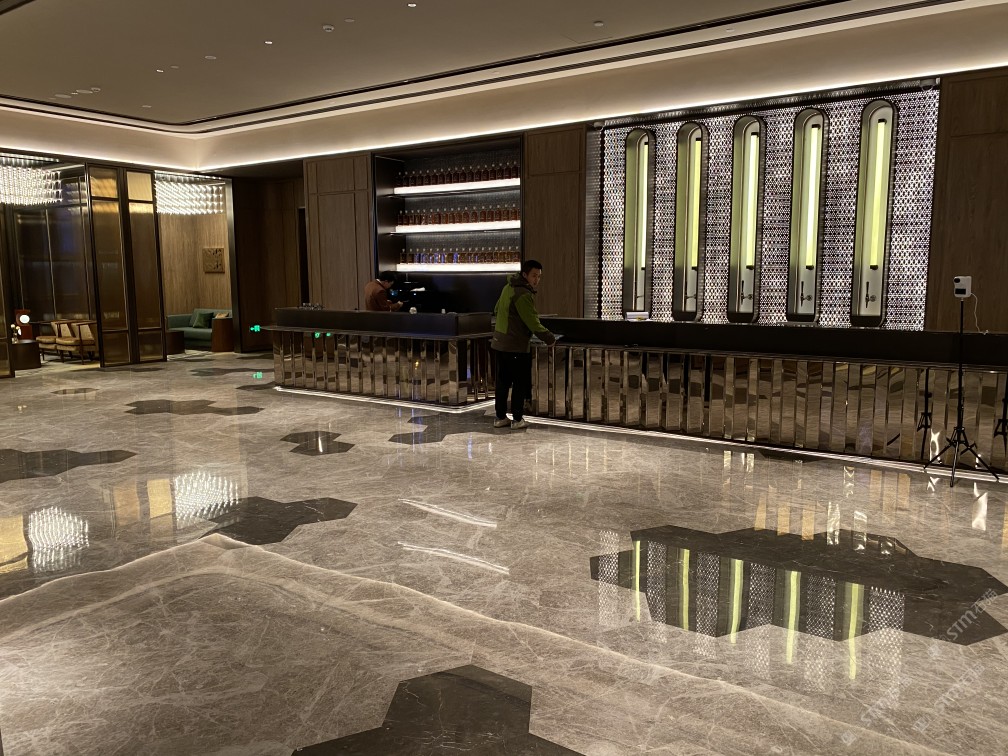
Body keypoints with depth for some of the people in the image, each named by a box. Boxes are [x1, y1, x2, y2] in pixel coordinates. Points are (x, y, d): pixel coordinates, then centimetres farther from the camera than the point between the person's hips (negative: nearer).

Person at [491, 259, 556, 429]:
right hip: (516, 346, -9)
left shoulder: (508, 287, 10)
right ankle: (517, 419, 7)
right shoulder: (524, 295, -19)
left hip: (500, 343, 9)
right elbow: (533, 323, -19)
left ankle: (500, 417, 18)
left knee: (502, 381, 12)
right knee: (520, 383, 2)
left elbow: (497, 309, 24)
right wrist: (550, 338, -8)